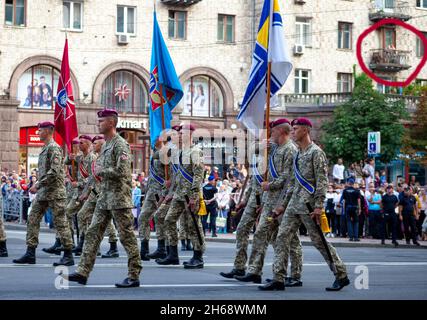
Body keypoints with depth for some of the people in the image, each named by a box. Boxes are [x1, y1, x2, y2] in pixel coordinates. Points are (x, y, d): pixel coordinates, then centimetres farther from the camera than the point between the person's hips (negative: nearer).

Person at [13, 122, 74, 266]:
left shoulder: (54, 148, -13)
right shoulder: (45, 149, 17)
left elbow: (54, 171, -22)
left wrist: (38, 185, -21)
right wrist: (38, 186, 14)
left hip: (55, 191, -10)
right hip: (43, 192, 10)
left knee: (60, 222, -4)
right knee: (32, 220, 5)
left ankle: (68, 255, 1)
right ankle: (30, 254, 6)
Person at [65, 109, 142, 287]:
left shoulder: (120, 145, -12)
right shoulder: (106, 144, 17)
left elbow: (121, 170, -23)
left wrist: (101, 172, -10)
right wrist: (99, 174, 8)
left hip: (118, 197, -10)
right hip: (104, 197, 10)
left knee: (126, 236, -4)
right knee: (93, 233, 6)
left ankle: (134, 276, 1)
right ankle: (83, 272, 7)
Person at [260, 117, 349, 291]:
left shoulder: (316, 152, -8)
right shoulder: (298, 154, 19)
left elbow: (322, 181, -14)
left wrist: (318, 206, -21)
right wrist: (284, 204, 21)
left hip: (308, 205, -8)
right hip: (294, 205, 8)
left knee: (319, 241, -4)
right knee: (282, 238, 0)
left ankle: (341, 276, 7)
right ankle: (278, 279, 0)